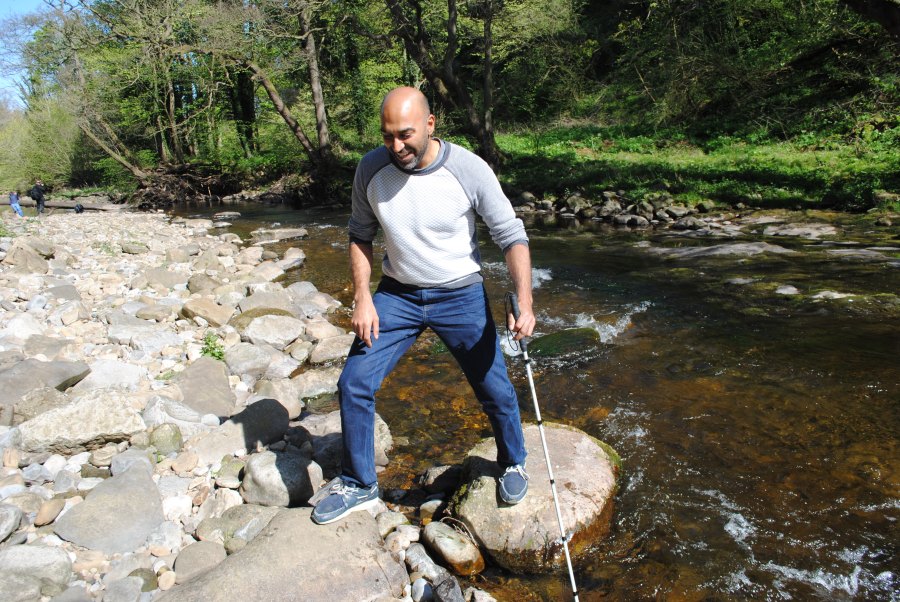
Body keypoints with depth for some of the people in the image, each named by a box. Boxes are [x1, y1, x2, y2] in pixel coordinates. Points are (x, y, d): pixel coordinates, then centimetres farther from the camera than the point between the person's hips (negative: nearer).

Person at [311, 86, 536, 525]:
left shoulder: (469, 170, -19)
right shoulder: (371, 169, -11)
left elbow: (512, 237, -14)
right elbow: (360, 236, 2)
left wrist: (524, 302, -25)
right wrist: (363, 299, -7)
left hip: (460, 295, -2)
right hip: (397, 294, 3)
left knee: (495, 391, 5)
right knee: (354, 383, -3)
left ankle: (512, 465, 37)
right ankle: (358, 485, 19)